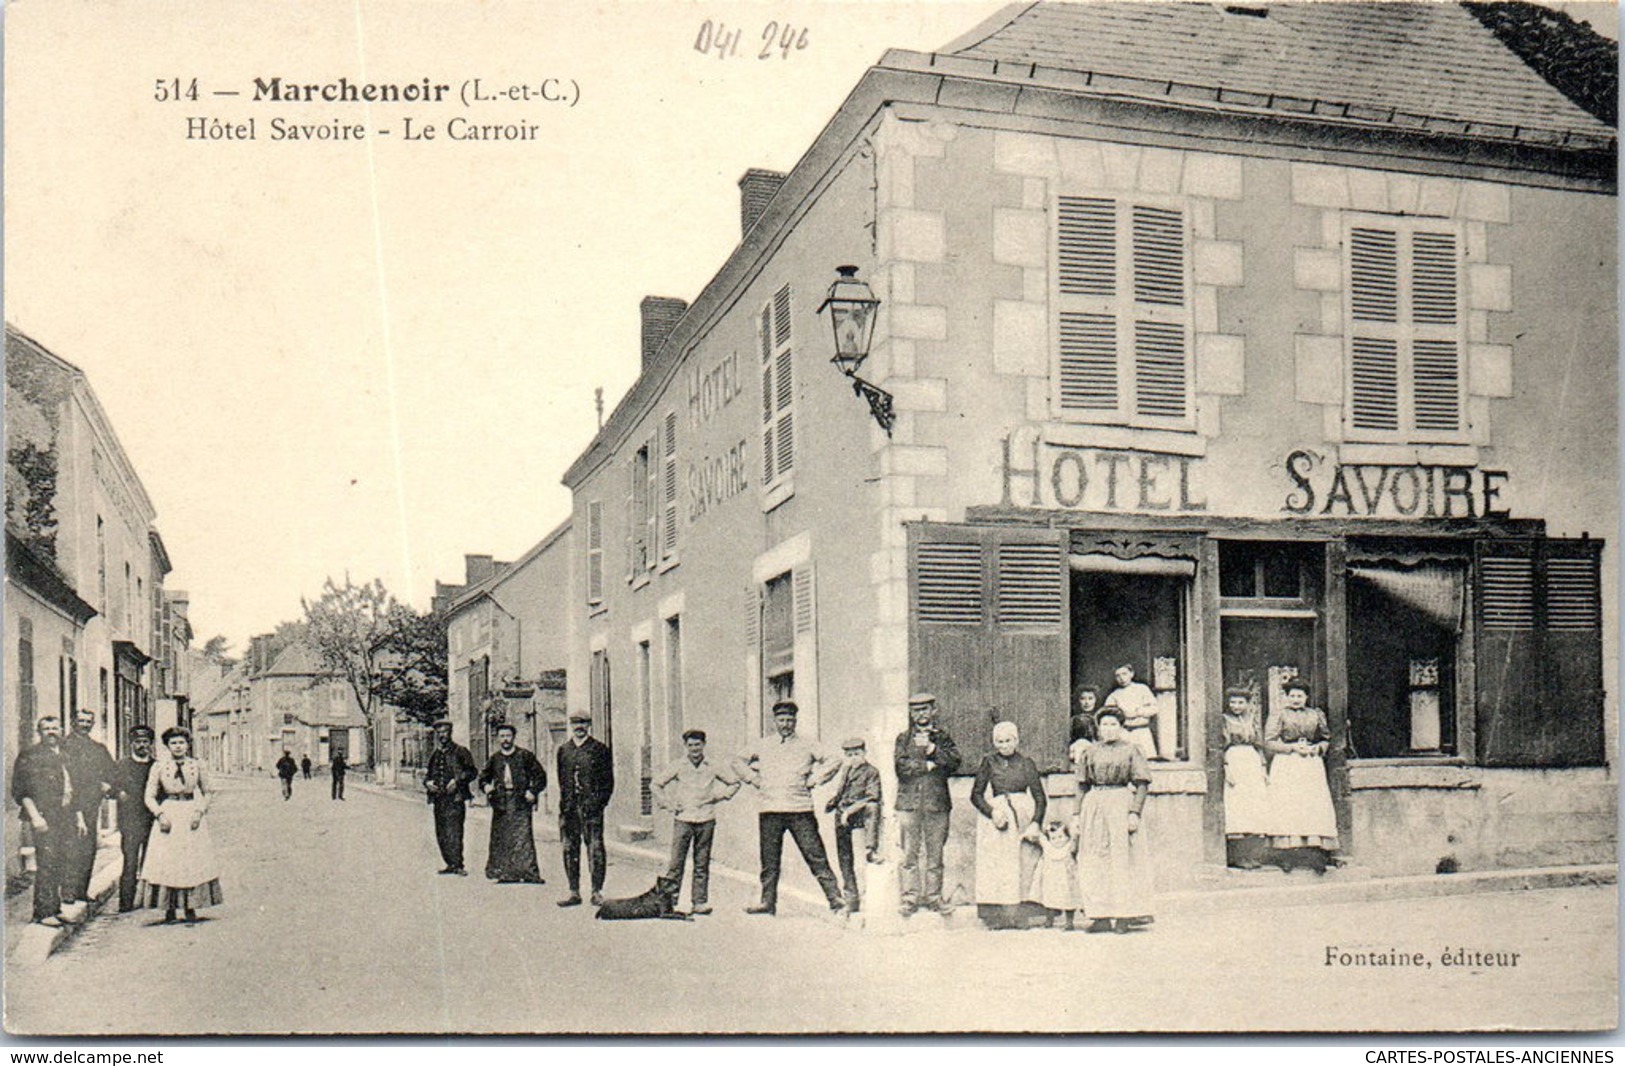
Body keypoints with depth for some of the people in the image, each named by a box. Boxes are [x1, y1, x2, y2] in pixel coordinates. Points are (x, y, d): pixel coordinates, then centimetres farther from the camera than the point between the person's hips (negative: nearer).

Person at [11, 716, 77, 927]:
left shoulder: (65, 758, 21)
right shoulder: (29, 755, 0)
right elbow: (20, 789, -7)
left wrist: (79, 818, 20)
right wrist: (34, 815, -16)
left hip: (65, 819, 7)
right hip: (44, 818, -7)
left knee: (60, 866, 6)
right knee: (46, 864, -11)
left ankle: (55, 908, 12)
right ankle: (43, 912, -8)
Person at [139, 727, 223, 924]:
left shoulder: (196, 766, 4)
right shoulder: (159, 767, 1)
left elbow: (205, 793, 14)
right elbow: (150, 797, 4)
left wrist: (200, 811, -2)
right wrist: (160, 814, -10)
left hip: (190, 817, 1)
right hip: (167, 817, -1)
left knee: (193, 863, -1)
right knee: (165, 862, -3)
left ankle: (190, 908, 6)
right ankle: (169, 909, 5)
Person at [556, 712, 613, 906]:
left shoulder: (600, 749, 4)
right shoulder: (563, 750, 15)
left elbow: (608, 779, 3)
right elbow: (561, 779, 18)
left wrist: (600, 801, -6)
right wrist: (564, 802, 9)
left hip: (591, 805, -4)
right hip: (569, 808, 4)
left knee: (595, 848, -5)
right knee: (570, 849, 5)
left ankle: (597, 892, 0)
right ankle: (574, 892, 13)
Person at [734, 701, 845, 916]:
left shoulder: (807, 745, 7)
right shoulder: (763, 745, 12)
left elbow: (834, 762, 8)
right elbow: (738, 763, 23)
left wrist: (814, 780, 1)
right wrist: (755, 780, 10)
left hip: (800, 809, -2)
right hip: (769, 810, 2)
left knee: (816, 857, -5)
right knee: (769, 860, 5)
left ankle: (835, 898, -4)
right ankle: (768, 902, 15)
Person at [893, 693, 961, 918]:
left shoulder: (943, 736, 13)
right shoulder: (903, 738, 11)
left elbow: (955, 762, -2)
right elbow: (901, 766, -4)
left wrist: (931, 749, -11)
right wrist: (928, 765, -9)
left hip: (937, 802, 1)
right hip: (909, 802, -1)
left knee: (935, 853, 3)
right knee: (910, 853, -2)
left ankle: (934, 896, 9)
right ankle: (910, 896, 3)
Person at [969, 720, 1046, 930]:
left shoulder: (1026, 764, 7)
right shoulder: (989, 762, 4)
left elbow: (1040, 798, 6)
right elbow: (976, 795, 4)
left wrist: (1035, 824, -7)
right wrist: (992, 812, -12)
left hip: (1024, 814, 1)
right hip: (996, 816, -1)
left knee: (1025, 868, -4)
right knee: (997, 868, -5)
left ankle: (1022, 916, -2)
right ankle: (998, 918, -4)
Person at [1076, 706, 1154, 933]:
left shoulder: (1131, 751, 2)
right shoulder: (1091, 753, 13)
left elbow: (1142, 785, -3)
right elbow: (1083, 786, 16)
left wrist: (1134, 812, -13)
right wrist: (1079, 814, 10)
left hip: (1120, 806, -4)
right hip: (1094, 808, 4)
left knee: (1122, 860, -3)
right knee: (1094, 862, 2)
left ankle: (1124, 916, 2)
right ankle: (1101, 916, 7)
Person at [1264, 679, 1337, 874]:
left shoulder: (1316, 715, 16)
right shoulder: (1278, 716, 6)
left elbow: (1326, 740, 20)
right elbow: (1269, 743, -1)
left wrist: (1316, 748, -2)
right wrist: (1293, 748, -10)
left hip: (1312, 765, 3)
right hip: (1286, 767, -3)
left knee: (1315, 806, -8)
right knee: (1288, 809, -11)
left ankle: (1314, 858, -10)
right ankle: (1290, 857, -13)